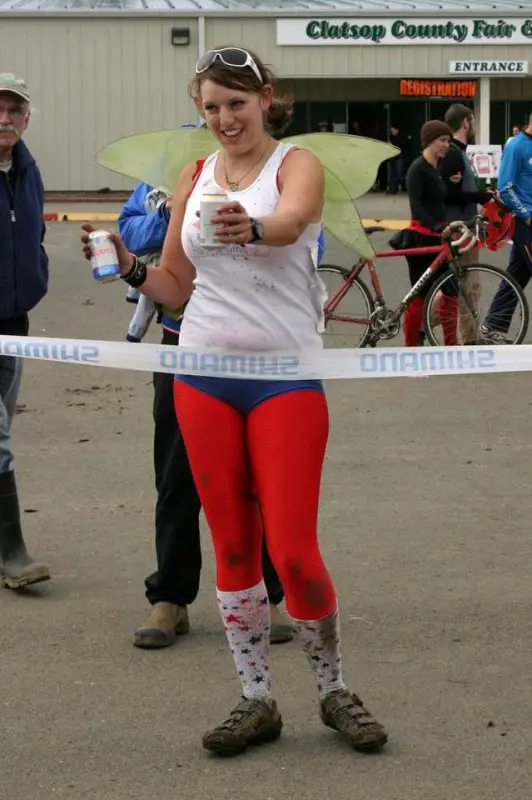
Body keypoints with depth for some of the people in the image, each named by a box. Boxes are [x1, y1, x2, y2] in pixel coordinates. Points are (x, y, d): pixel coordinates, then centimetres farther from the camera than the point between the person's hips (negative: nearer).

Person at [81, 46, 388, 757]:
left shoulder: (296, 164, -3)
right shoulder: (193, 178, 10)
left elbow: (292, 219, -28)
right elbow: (177, 288, 15)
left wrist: (252, 229, -50)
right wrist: (130, 269, -5)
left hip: (286, 375, -4)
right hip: (203, 373, 4)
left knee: (293, 552, -7)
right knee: (233, 549, 6)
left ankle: (333, 690, 15)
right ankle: (257, 701, 17)